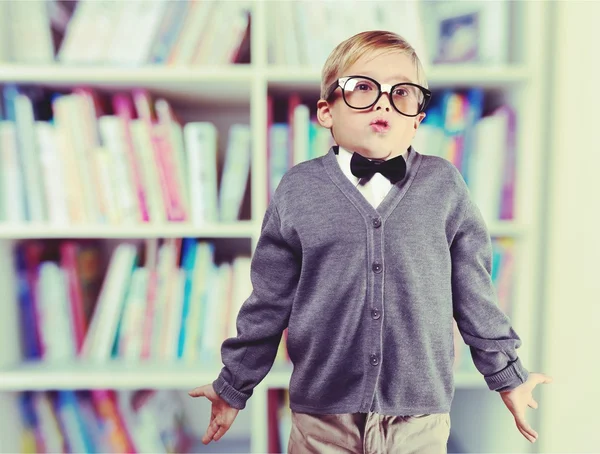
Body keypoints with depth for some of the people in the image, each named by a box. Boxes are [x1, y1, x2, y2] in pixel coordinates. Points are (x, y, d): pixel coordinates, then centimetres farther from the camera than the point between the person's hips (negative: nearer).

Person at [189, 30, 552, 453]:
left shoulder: (444, 184, -3)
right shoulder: (298, 189, -4)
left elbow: (473, 292, 6)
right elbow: (269, 302, 2)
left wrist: (508, 374, 14)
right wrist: (234, 386, 8)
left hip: (420, 417, 1)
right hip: (322, 417, 0)